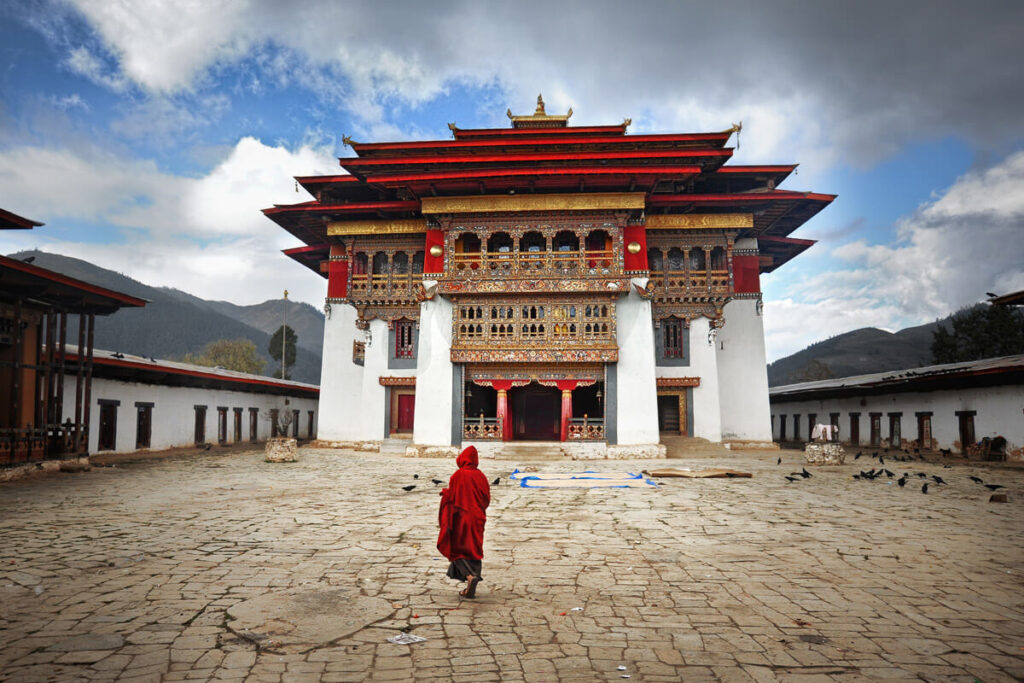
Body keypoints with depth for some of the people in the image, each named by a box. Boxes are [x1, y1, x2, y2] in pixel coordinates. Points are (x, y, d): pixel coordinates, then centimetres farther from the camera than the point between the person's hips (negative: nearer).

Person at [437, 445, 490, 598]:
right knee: (474, 550, 12)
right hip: (477, 518, 4)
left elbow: (451, 497, -9)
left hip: (460, 518, -4)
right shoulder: (480, 476, 1)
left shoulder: (458, 475, -10)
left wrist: (445, 492, 11)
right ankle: (471, 588, 13)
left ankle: (470, 576, -20)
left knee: (458, 550, 5)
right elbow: (487, 498, 4)